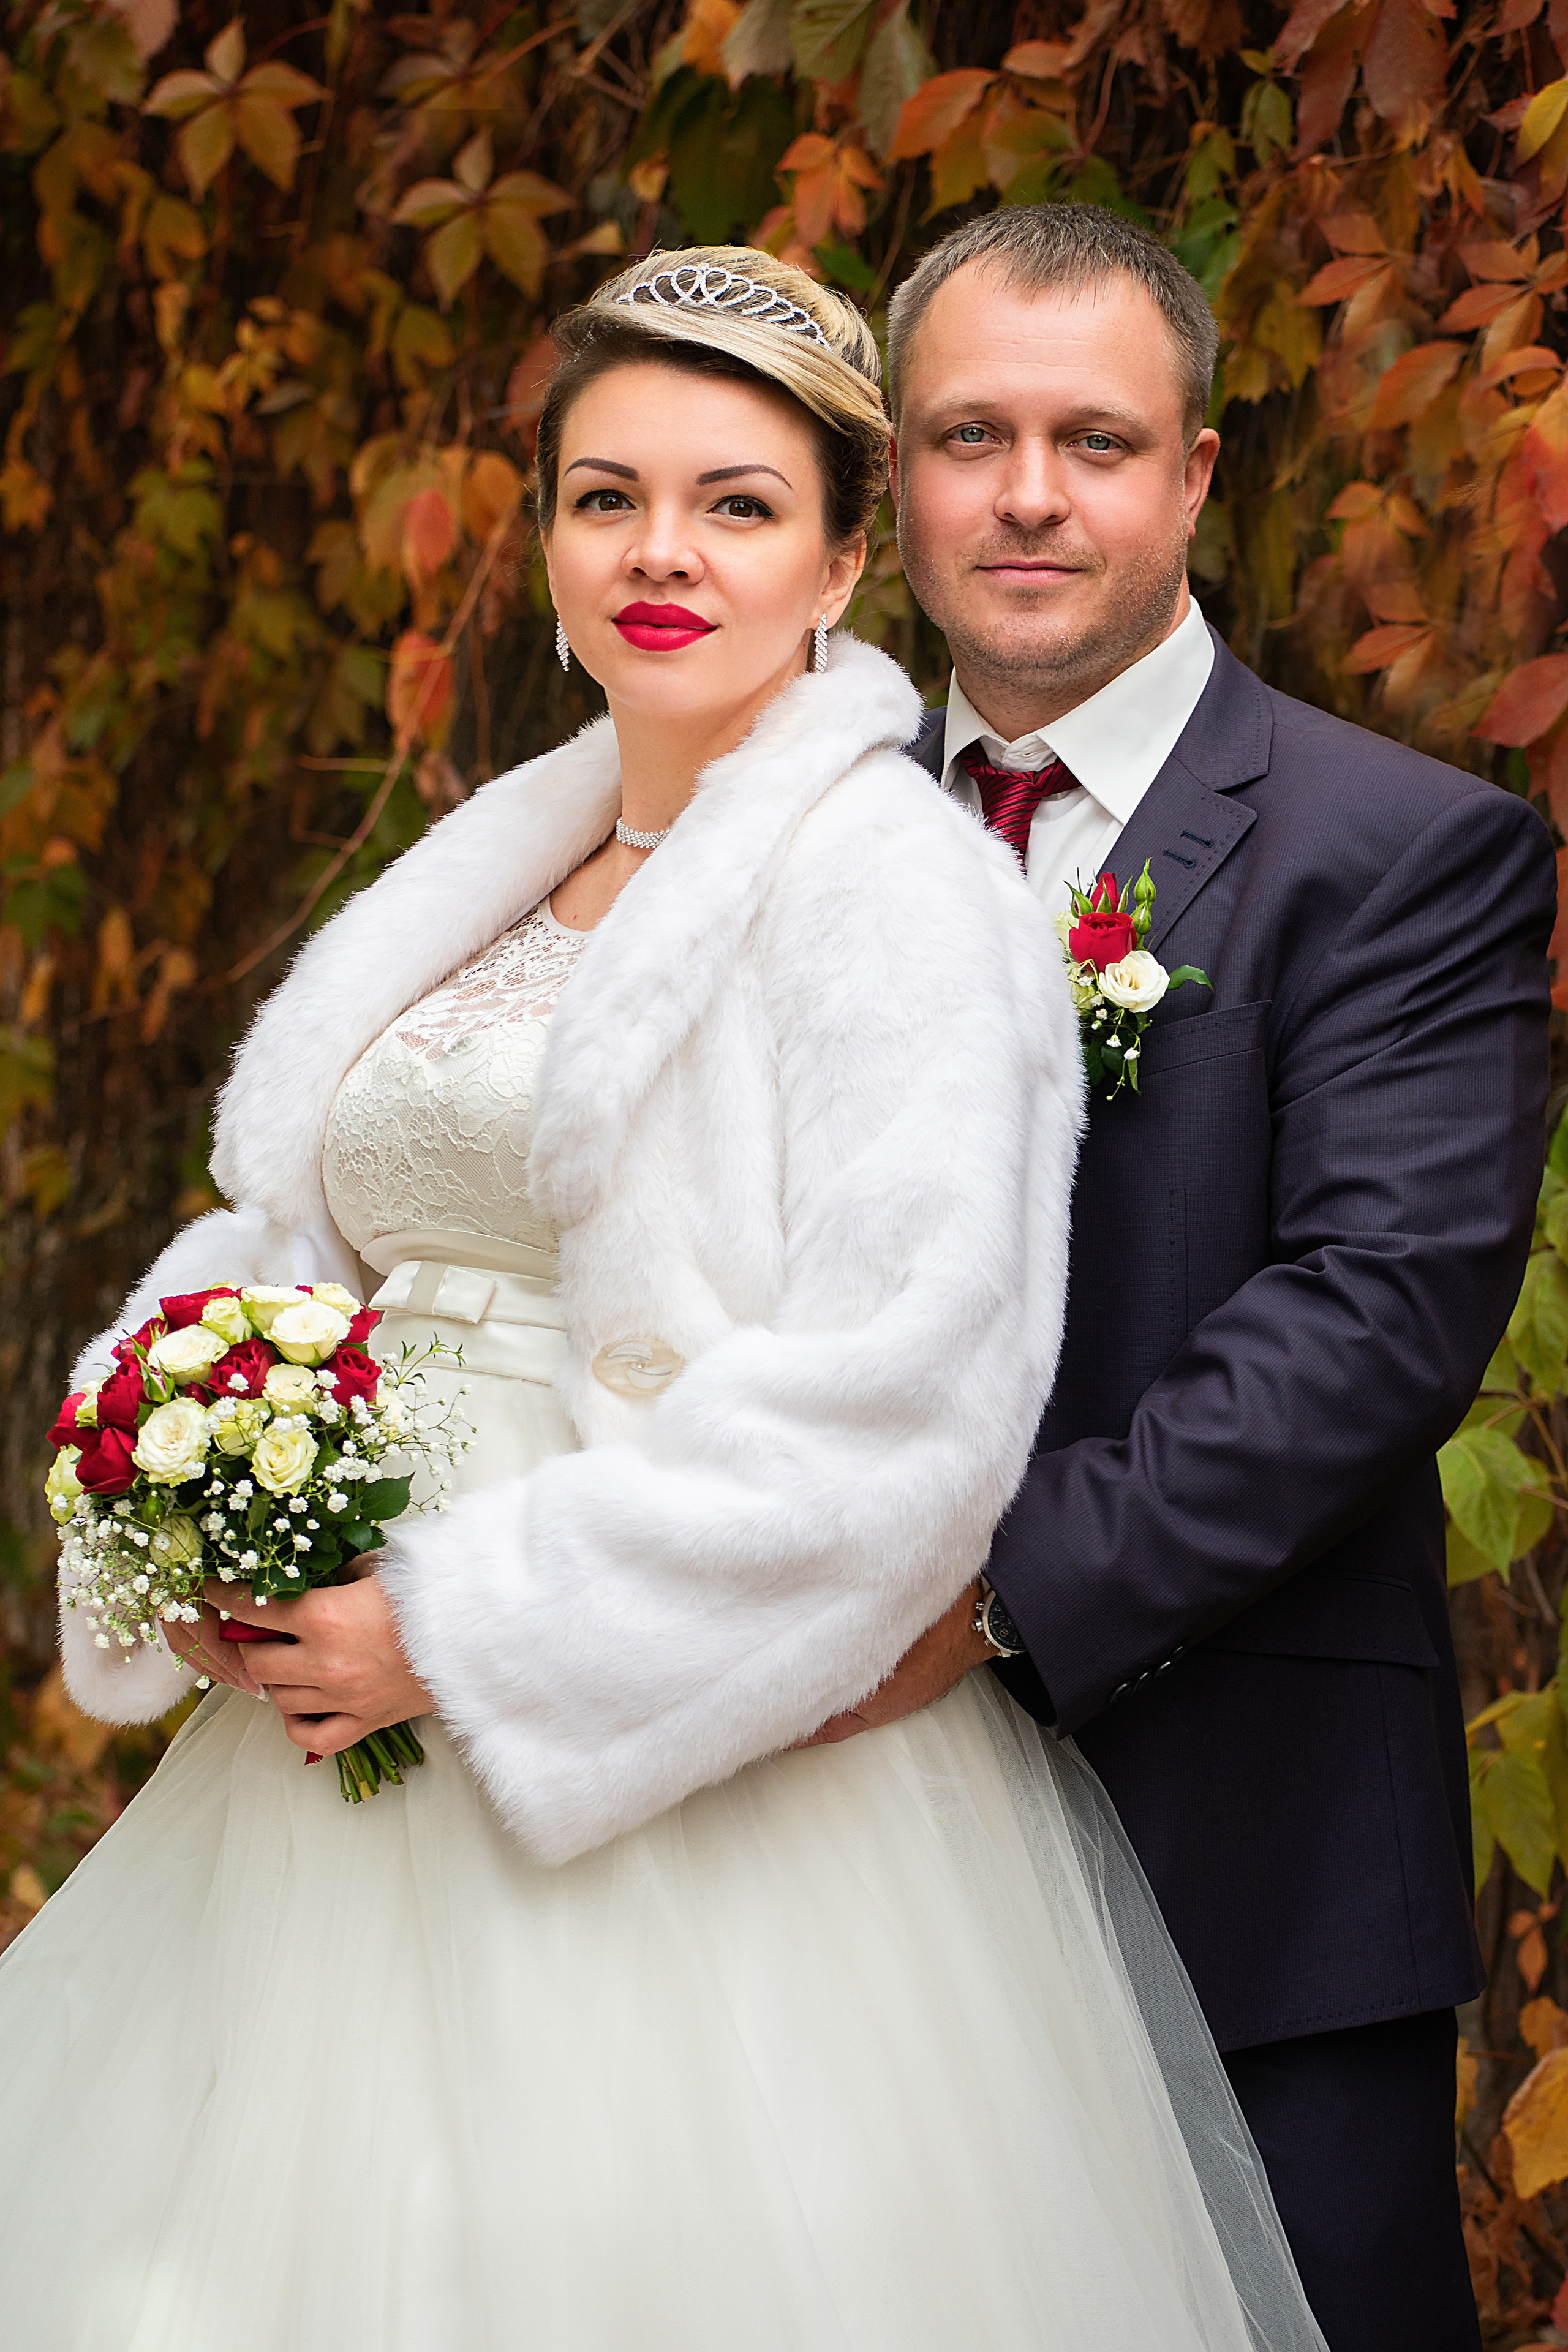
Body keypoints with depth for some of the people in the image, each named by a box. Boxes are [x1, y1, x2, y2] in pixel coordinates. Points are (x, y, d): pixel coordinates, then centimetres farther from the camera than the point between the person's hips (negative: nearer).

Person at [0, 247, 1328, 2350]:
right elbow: (298, 1227, 19)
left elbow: (903, 1387, -19)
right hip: (351, 1784, 7)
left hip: (707, 1803, -7)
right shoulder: (496, 876, 15)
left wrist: (467, 1628, -18)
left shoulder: (894, 879, -9)